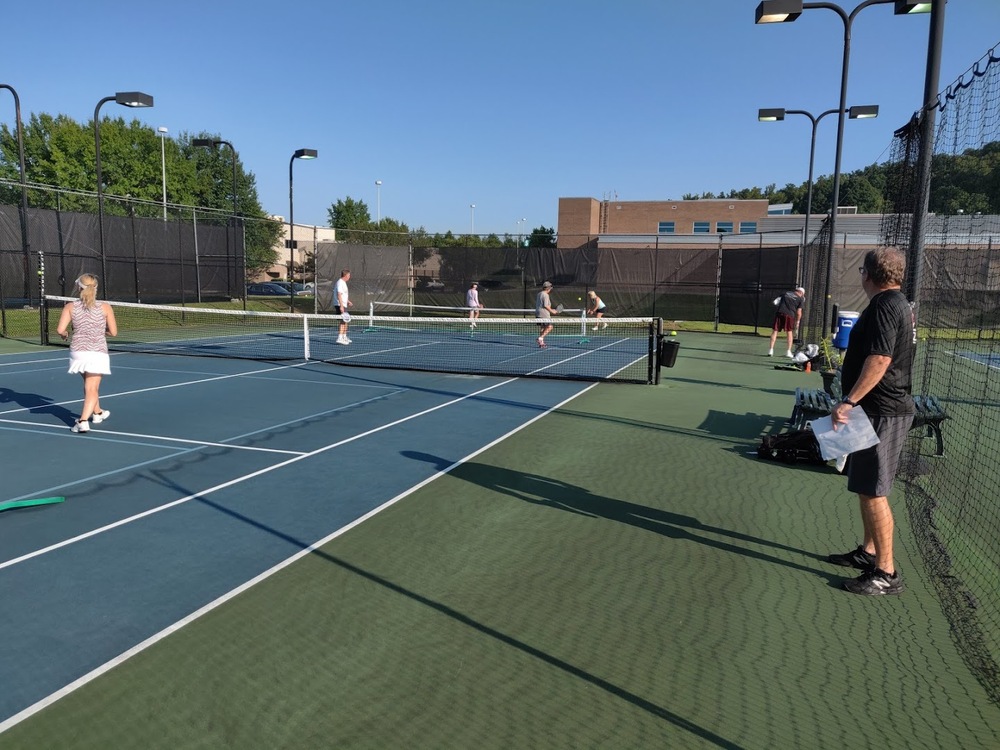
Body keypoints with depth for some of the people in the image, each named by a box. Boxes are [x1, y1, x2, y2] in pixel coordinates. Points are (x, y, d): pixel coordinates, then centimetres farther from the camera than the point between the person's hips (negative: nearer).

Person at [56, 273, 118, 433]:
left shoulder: (70, 307, 1)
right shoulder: (105, 307, -2)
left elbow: (60, 329, -6)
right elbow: (113, 332, -1)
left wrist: (65, 334, 17)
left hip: (78, 352, 3)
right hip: (98, 353, -3)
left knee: (90, 385, 25)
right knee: (91, 389, 0)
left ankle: (97, 413, 42)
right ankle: (83, 420, -16)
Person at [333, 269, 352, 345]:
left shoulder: (343, 283, 18)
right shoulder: (340, 283, -15)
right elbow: (339, 295, -24)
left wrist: (348, 301, 37)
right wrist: (341, 306, -29)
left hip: (343, 305, 11)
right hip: (340, 305, -11)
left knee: (345, 321, 17)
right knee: (343, 321, -15)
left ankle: (344, 337, 28)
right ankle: (339, 338, -19)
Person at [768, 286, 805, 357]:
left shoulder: (785, 293, 21)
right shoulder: (800, 299, 13)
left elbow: (775, 302, 17)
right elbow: (799, 313, 8)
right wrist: (797, 322, 17)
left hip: (779, 313, 1)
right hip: (790, 314, -1)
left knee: (775, 331, 3)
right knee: (789, 332, 12)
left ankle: (771, 350, -5)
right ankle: (788, 352, 8)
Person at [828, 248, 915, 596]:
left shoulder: (884, 306, -17)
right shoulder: (898, 303, 15)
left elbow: (880, 359, -27)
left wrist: (849, 401, -28)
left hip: (882, 412, -11)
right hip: (884, 409, 11)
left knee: (872, 491, -6)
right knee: (868, 488, 19)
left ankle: (886, 573, 1)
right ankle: (869, 552, 30)